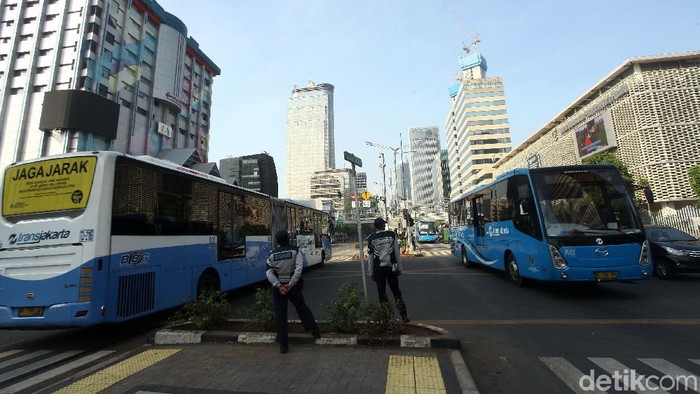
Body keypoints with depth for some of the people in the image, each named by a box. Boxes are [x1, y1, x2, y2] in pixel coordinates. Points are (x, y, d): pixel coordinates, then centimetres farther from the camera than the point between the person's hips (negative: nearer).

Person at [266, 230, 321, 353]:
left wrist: (279, 286, -13)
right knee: (302, 307, 18)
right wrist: (290, 284, -17)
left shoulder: (272, 254, -1)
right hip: (293, 285, -1)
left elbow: (269, 273, -8)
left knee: (280, 314, 9)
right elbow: (299, 269, -19)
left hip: (278, 286, 1)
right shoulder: (295, 251, -7)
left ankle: (283, 343, 13)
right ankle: (314, 329, 20)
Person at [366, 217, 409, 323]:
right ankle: (404, 316, 11)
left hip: (378, 270, -1)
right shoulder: (391, 235, -3)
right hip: (391, 268, 1)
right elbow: (397, 253, -1)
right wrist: (399, 268, 8)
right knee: (396, 292, 13)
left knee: (382, 294, 11)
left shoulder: (371, 239, -4)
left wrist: (371, 273, 6)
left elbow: (370, 258, -2)